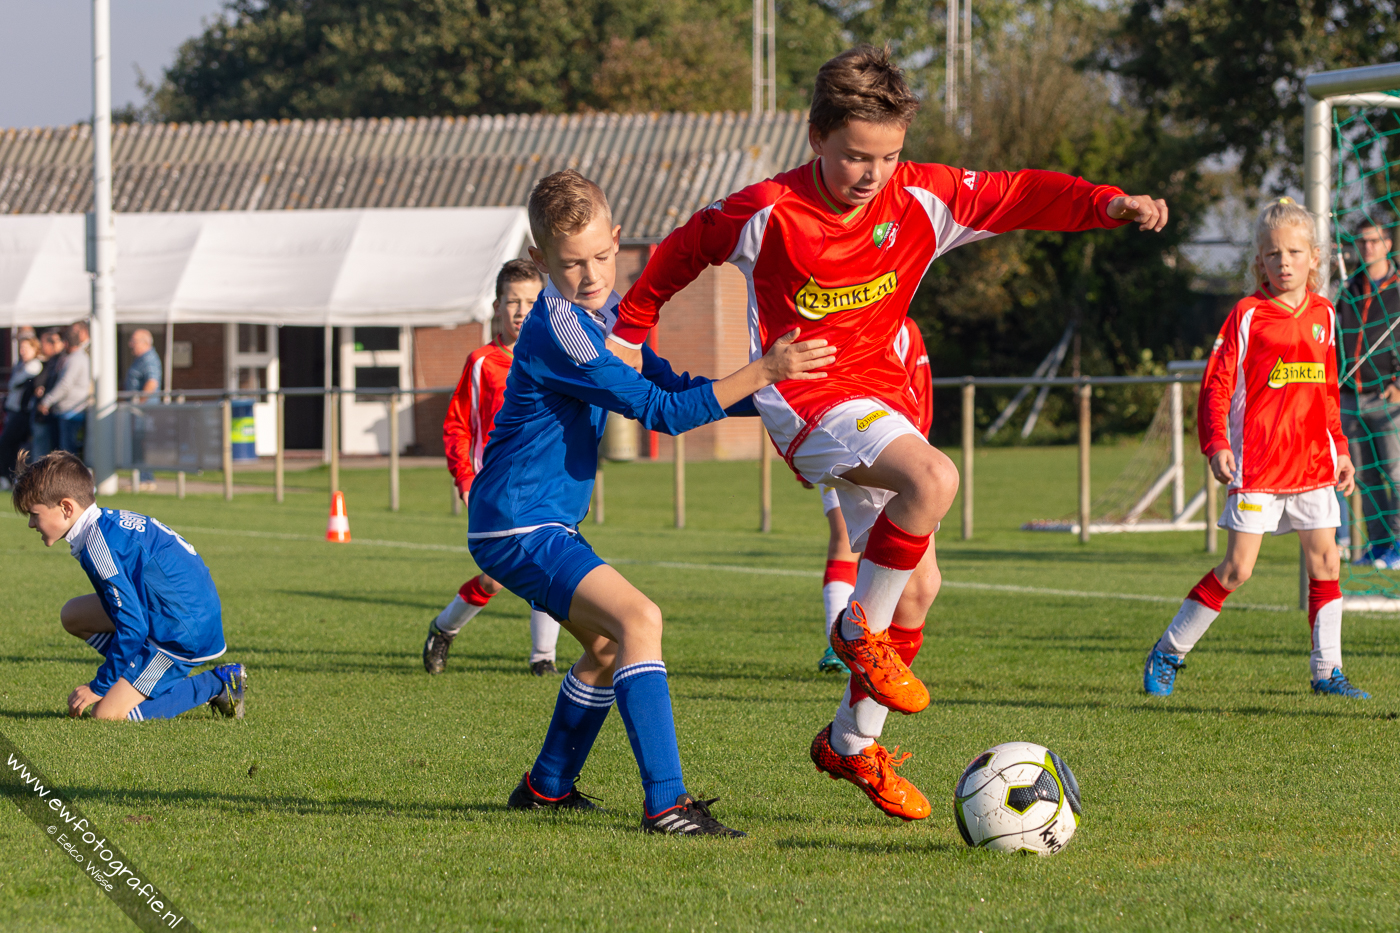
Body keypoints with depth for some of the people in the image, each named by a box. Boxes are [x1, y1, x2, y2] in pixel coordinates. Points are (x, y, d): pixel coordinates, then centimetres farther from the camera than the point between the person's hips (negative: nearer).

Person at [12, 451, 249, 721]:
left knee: (106, 713, -12)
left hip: (184, 635, -10)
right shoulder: (112, 521, 9)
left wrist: (99, 687, -12)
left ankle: (216, 685, -6)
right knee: (73, 615, 13)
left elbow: (133, 628, -22)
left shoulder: (97, 546, -21)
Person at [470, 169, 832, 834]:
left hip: (546, 523, 11)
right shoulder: (558, 330, -22)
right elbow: (661, 411, -24)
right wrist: (762, 373, -27)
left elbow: (670, 385, 17)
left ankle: (547, 788, 40)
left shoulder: (605, 312, 9)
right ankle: (665, 803, -31)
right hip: (517, 528, -11)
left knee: (609, 644, 26)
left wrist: (772, 394, 8)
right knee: (638, 620, -24)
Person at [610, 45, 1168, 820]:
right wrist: (629, 330, 8)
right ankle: (859, 628, -12)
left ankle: (853, 743, 24)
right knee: (935, 480, -32)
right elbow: (684, 248, 2)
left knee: (917, 587, 7)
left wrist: (1108, 204, -18)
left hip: (883, 394, 6)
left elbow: (1017, 196, -4)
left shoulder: (921, 199, -5)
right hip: (805, 398, -6)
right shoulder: (768, 214, -14)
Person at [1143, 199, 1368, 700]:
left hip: (1313, 463, 5)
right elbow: (1215, 385, -7)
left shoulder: (1322, 314, 10)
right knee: (1238, 568, -4)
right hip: (1257, 465, -5)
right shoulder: (1247, 316, -6)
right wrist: (1216, 446, -18)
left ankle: (1327, 671, 9)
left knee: (1326, 561, 1)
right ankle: (1168, 653, 9)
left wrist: (1340, 450, 18)